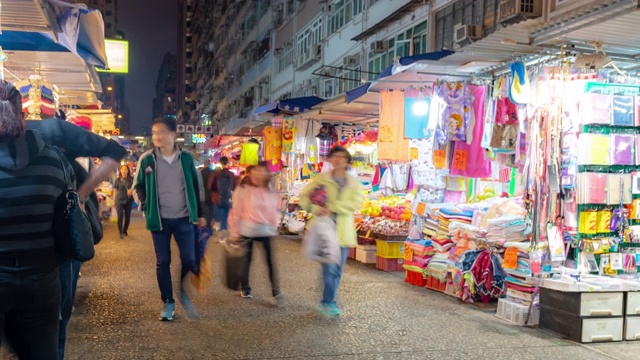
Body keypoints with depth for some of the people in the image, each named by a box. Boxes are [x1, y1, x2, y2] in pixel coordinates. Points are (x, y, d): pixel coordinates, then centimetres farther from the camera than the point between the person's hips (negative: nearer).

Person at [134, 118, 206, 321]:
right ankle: (168, 303, 19)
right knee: (163, 262, 6)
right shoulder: (147, 159, -5)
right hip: (159, 220, 0)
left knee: (189, 259, -2)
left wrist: (199, 214, 7)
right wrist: (147, 208, -5)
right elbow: (138, 186, 6)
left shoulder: (186, 158, -1)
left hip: (184, 219, 0)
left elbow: (195, 187, 7)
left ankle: (184, 293, 23)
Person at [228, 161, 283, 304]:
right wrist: (234, 231, -5)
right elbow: (236, 211, -5)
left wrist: (274, 228, 10)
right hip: (247, 231, -2)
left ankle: (276, 291, -1)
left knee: (271, 260, -7)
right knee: (245, 260, 10)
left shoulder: (270, 192, 6)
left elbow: (274, 212, 14)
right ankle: (245, 289, 29)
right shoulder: (243, 190, -7)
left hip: (266, 231, 2)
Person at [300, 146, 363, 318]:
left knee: (337, 270, 8)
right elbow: (304, 196, 2)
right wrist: (315, 209, -17)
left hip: (344, 231, 3)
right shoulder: (321, 179, 5)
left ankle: (328, 302, 22)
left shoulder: (354, 183, 7)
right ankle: (328, 302, -2)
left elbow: (355, 203, -9)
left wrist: (332, 206, -19)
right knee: (329, 266, -13)